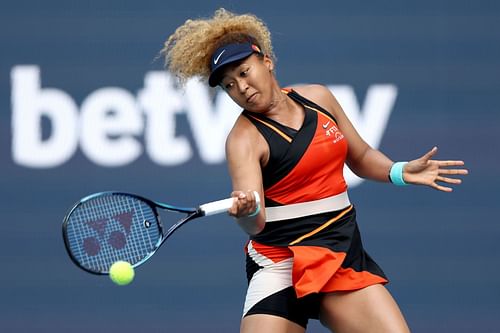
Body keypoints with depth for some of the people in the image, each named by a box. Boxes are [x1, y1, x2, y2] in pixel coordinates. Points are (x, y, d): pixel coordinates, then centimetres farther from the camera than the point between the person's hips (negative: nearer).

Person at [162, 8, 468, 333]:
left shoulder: (317, 98, 5)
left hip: (346, 256, 4)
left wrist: (400, 172, 2)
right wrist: (247, 212, -47)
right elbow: (255, 224, -25)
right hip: (280, 266, -4)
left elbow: (361, 157, 20)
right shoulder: (244, 137, -11)